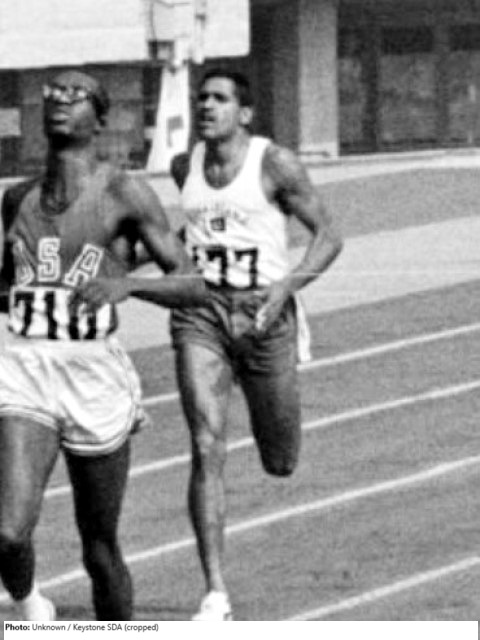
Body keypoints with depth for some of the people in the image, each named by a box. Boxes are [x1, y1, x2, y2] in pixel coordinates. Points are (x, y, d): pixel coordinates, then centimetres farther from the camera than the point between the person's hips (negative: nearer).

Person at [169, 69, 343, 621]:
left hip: (264, 312, -2)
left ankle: (272, 407, 50)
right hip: (201, 315, 2)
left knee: (280, 465, 9)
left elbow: (328, 236, -4)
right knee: (207, 449, -16)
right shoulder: (185, 167, 8)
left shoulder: (275, 164, -6)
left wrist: (287, 285, -18)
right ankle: (216, 594, -17)